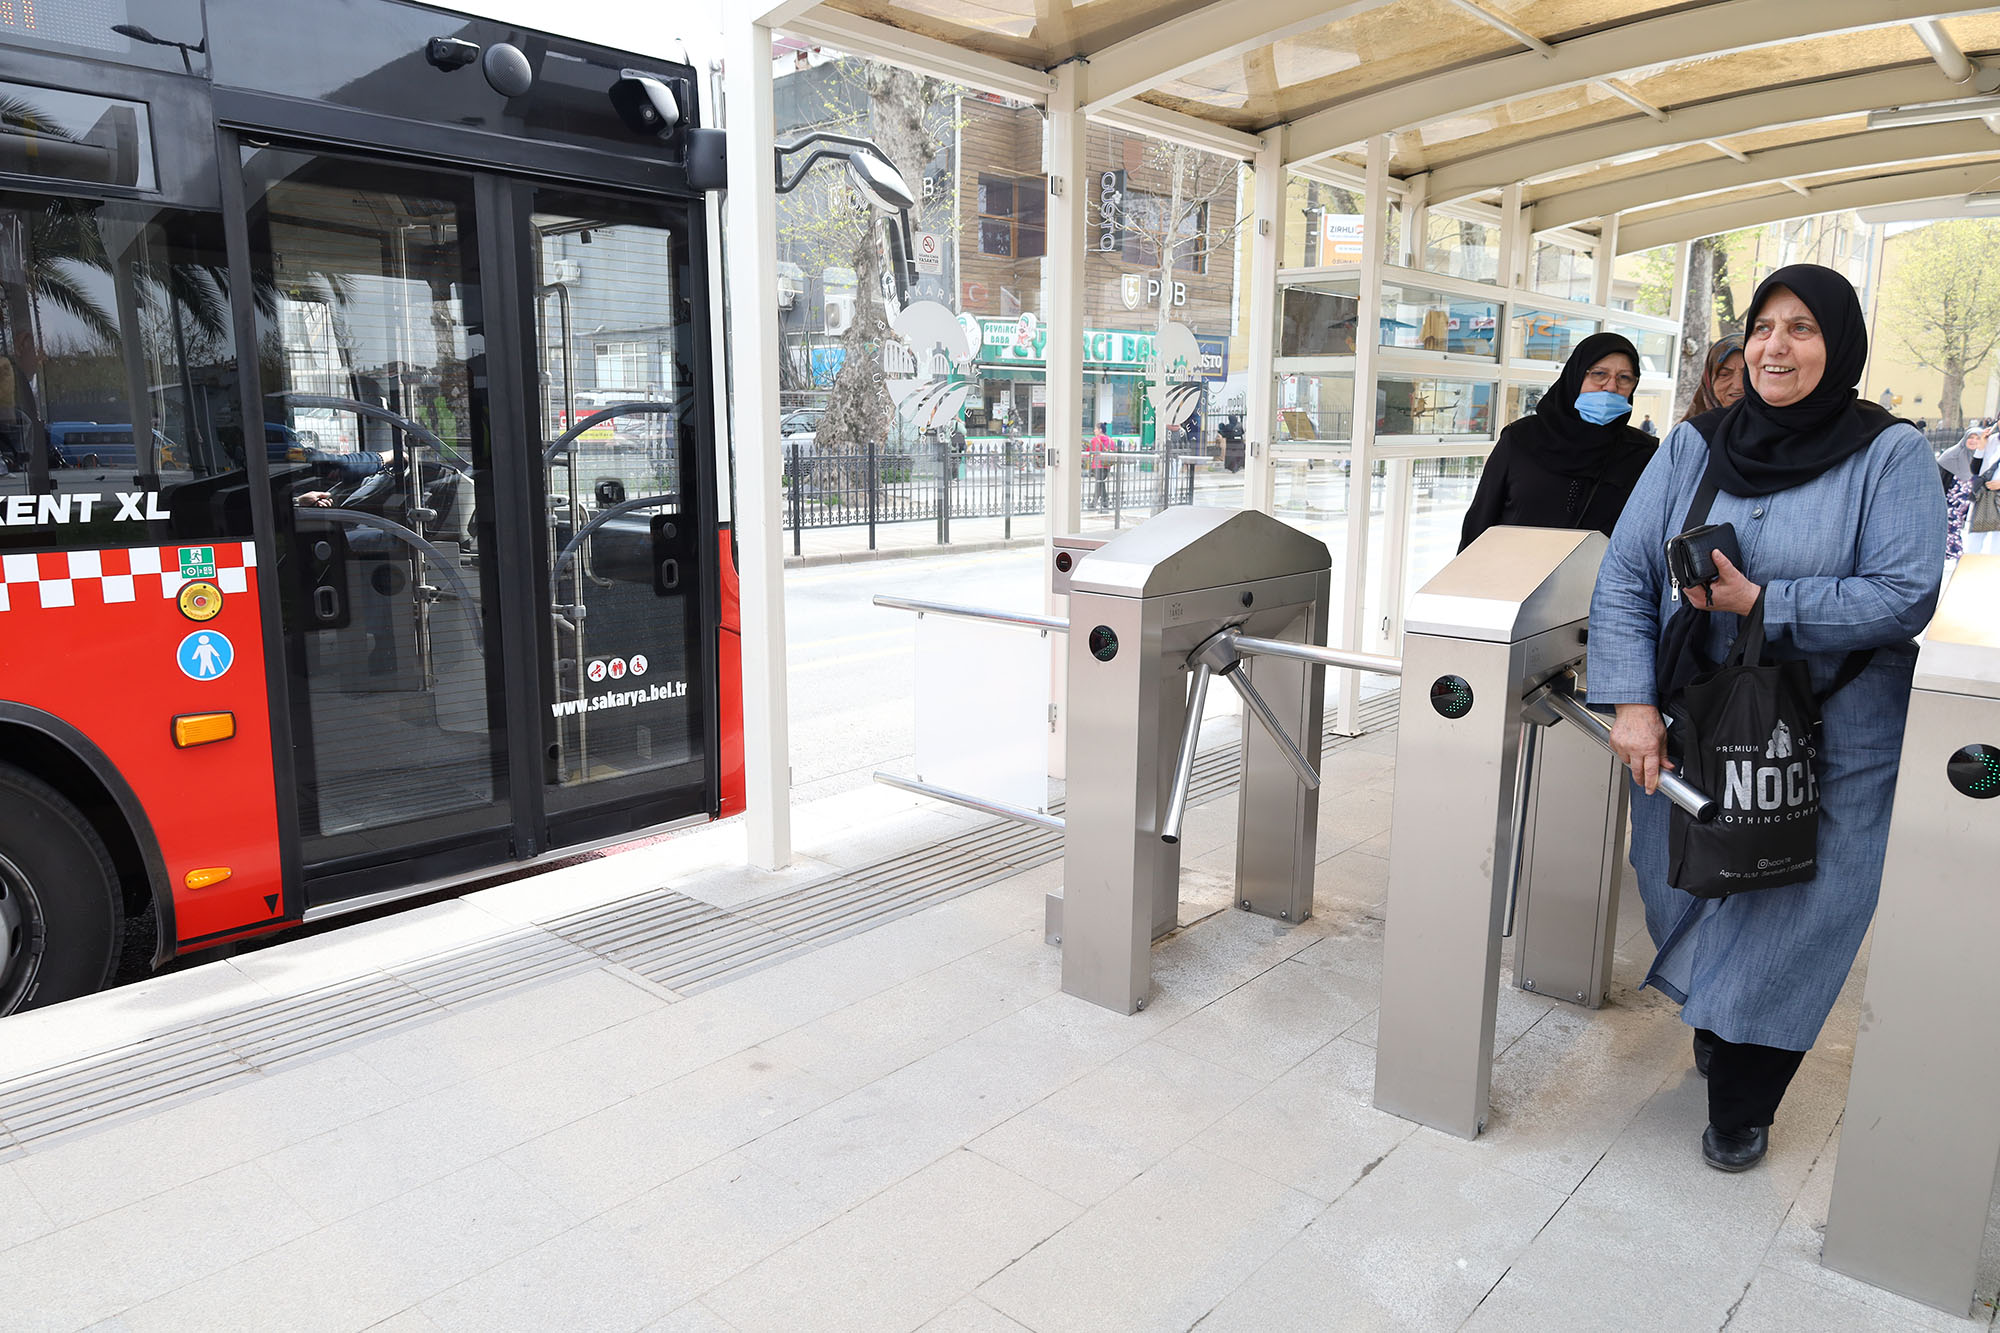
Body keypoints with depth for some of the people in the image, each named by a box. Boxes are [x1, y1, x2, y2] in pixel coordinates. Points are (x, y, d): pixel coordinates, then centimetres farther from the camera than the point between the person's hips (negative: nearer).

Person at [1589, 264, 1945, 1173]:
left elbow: (1906, 595, -15)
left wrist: (1760, 603, -23)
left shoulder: (1890, 455, -6)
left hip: (1830, 758, -3)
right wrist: (1633, 703, -14)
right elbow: (1624, 576, -4)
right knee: (1685, 908, 16)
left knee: (1784, 930, 2)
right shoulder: (1693, 446, 1)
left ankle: (1743, 1107, 23)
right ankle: (1711, 1033, 44)